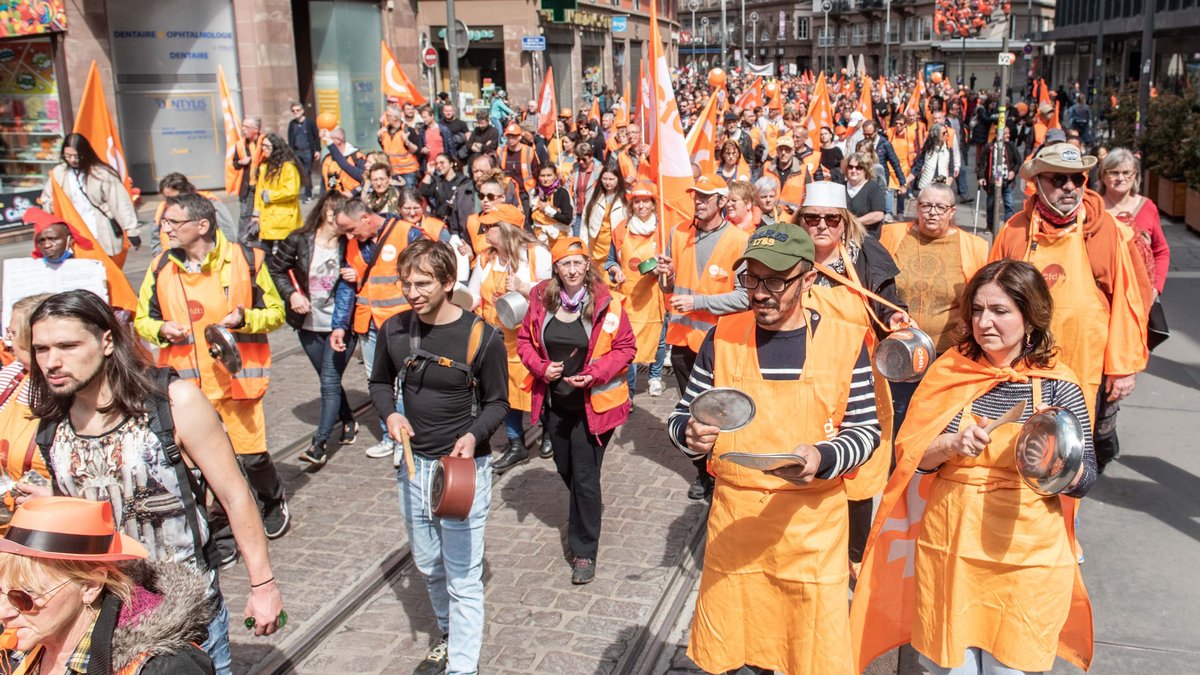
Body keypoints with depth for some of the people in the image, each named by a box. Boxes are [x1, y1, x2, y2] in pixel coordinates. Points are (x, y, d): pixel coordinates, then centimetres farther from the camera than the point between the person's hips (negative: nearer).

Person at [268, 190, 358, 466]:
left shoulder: (349, 245, -9)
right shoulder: (299, 240, -6)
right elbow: (275, 269, 5)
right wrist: (291, 294, -8)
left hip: (340, 325, -3)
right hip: (309, 325, 3)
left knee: (330, 381, -7)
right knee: (330, 380, 16)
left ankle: (320, 444, -3)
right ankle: (348, 421, 38)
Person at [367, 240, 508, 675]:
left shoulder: (480, 337, -16)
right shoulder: (394, 330, -3)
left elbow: (497, 403, -5)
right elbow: (380, 383, 13)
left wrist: (473, 436, -24)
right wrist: (390, 413, -7)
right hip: (413, 464, 5)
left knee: (463, 578, -1)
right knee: (428, 567, 22)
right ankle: (450, 636, 47)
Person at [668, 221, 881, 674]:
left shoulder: (844, 342, -5)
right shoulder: (723, 336, -1)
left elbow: (866, 430, -1)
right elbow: (681, 418, 6)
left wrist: (823, 459, -21)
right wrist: (690, 435, -18)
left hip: (812, 527, -1)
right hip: (733, 524, 1)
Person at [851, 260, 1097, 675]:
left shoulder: (1057, 386, -5)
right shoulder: (949, 372, -1)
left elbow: (1083, 482, -3)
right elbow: (908, 458, -1)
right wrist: (951, 445, -19)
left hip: (1026, 558, -1)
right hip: (948, 548, 1)